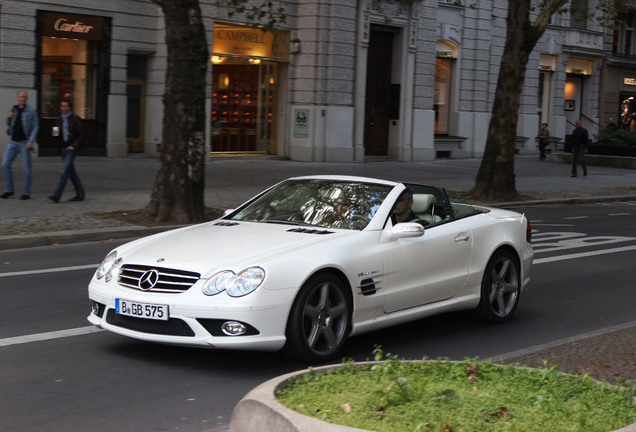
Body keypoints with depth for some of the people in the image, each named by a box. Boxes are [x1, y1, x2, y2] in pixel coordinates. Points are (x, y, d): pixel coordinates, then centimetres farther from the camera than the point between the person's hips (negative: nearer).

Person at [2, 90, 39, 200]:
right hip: (13, 142, 5)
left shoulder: (31, 111, -4)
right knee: (5, 165, -2)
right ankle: (9, 190, 8)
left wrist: (31, 141, -17)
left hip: (24, 143, -5)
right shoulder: (14, 109, 10)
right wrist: (9, 117, -2)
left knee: (26, 168, -2)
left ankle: (26, 192, 6)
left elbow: (35, 127, -6)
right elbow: (9, 124, 21)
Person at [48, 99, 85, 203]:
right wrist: (54, 133, -4)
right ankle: (80, 194, 20)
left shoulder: (75, 118, -6)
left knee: (65, 170, -14)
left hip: (72, 148, -7)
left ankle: (57, 195, -19)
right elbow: (57, 134, 19)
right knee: (71, 171, 10)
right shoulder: (59, 119, 11)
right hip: (63, 147, 7)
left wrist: (74, 146, -15)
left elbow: (81, 135, -6)